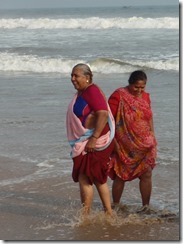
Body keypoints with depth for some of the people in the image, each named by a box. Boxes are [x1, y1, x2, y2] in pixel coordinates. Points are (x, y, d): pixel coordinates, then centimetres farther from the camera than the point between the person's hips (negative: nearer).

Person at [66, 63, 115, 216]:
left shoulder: (92, 91, -17)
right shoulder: (81, 93, 14)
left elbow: (103, 113, -27)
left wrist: (94, 138, -30)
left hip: (94, 143, -11)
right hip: (85, 142, 11)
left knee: (84, 178, -9)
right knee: (99, 179, 17)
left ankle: (84, 216, -4)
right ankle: (109, 213, 24)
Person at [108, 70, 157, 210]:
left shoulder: (145, 96, 7)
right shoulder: (119, 96, -11)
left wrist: (152, 138, 14)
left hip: (145, 144, 5)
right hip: (124, 145, -5)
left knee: (147, 173, 0)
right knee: (121, 175, 4)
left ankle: (146, 206, 10)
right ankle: (115, 206, 17)